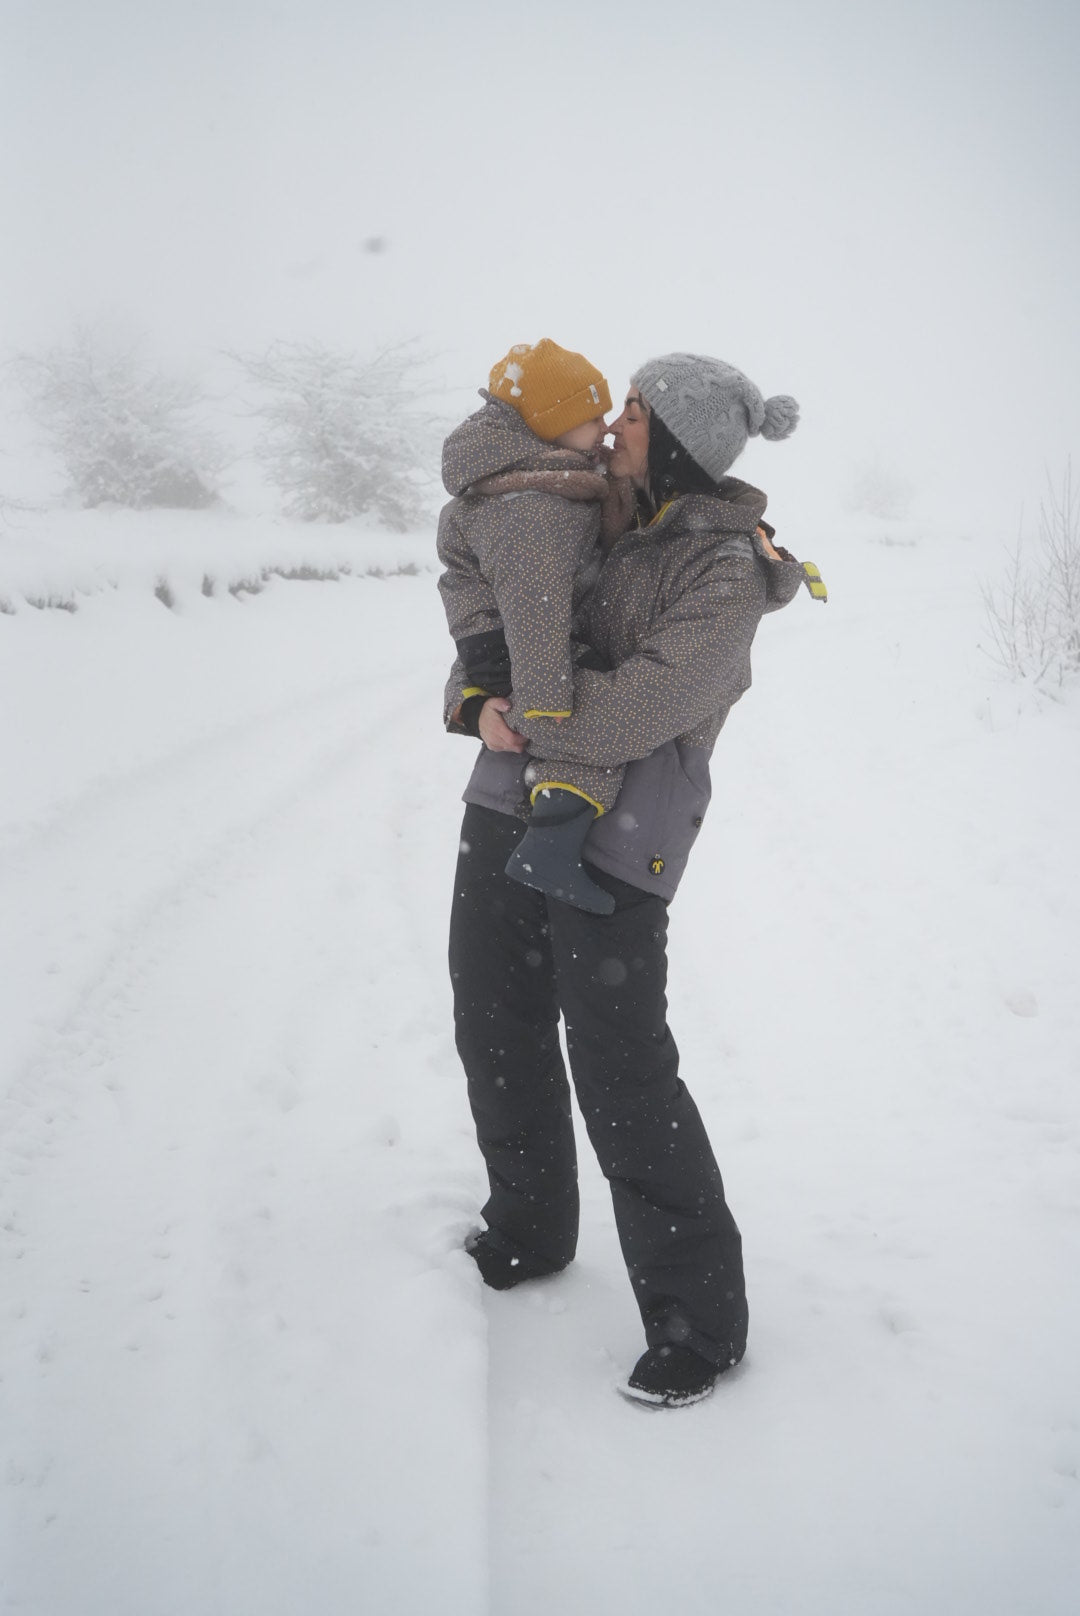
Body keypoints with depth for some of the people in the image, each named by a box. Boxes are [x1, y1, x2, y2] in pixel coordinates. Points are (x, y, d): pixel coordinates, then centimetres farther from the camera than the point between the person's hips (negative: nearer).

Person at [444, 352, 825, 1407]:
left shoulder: (727, 568, -9)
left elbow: (649, 704, -22)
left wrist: (527, 723, -13)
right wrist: (478, 696, 0)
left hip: (615, 836, -8)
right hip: (509, 804, 8)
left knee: (620, 1073, -7)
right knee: (497, 1034, 18)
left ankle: (699, 1319, 9)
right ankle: (527, 1236, 40)